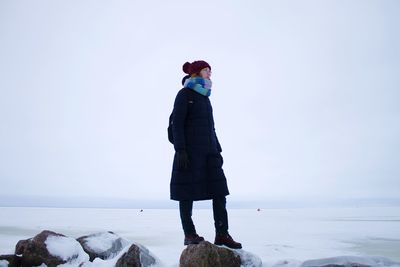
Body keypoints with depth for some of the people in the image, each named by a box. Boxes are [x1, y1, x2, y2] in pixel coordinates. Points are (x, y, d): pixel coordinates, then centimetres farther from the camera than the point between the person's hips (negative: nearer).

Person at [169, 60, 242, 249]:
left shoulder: (204, 97, 22)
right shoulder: (184, 94, 0)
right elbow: (177, 123, -9)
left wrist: (218, 150, 18)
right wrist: (180, 150, -18)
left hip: (208, 151, 7)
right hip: (190, 150, -7)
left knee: (219, 190, -2)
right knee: (188, 192, -1)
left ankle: (222, 234, 1)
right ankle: (189, 234, 10)